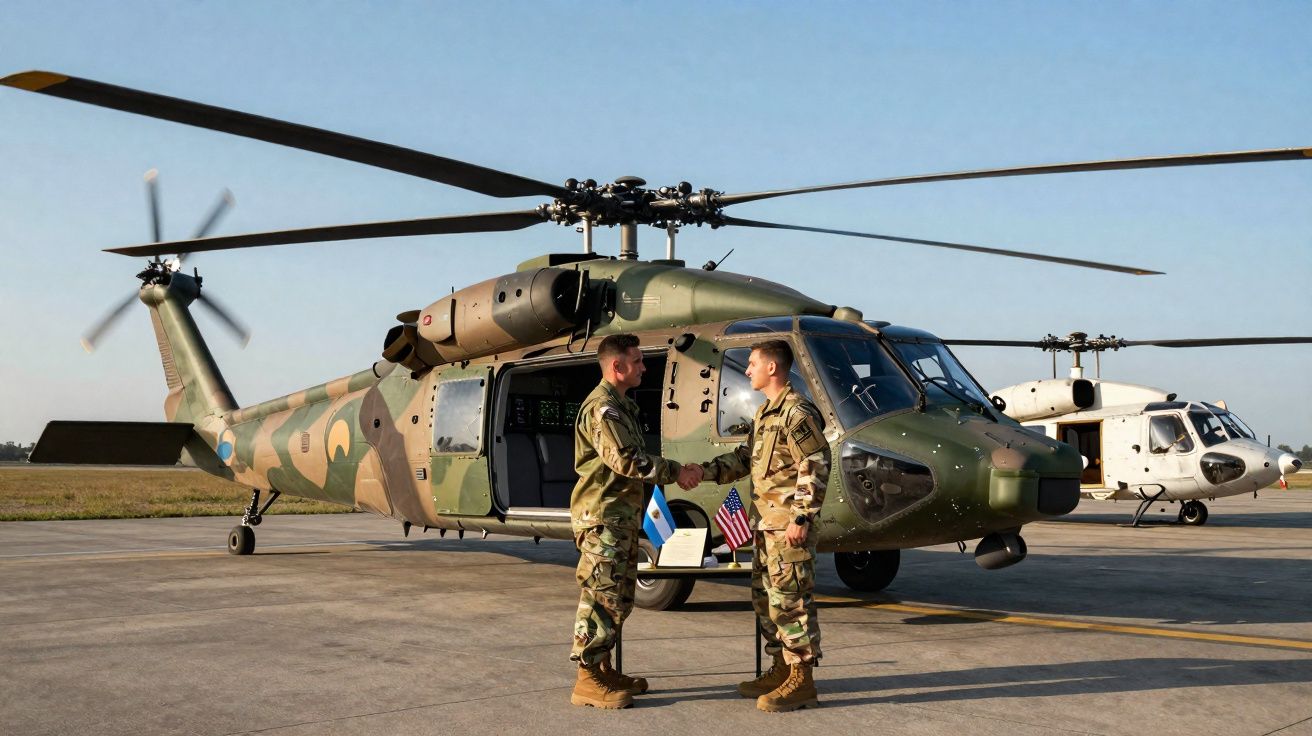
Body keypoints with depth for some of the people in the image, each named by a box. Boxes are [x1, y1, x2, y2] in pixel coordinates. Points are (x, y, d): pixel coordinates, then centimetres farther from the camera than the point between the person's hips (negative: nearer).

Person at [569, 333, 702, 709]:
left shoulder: (622, 406, 19)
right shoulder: (602, 407, -15)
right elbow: (625, 460, -23)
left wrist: (677, 471, 10)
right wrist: (675, 472, -17)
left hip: (623, 515, 11)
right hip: (602, 515, -11)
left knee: (620, 596, 15)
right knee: (601, 596, -8)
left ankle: (603, 668, 23)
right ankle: (588, 679, -4)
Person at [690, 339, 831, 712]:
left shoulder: (797, 413, -15)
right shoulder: (765, 412, 17)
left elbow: (815, 467, -19)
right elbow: (746, 456, 23)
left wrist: (802, 517, -21)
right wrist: (707, 470, 11)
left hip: (789, 526, -10)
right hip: (765, 523, 10)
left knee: (790, 600, -7)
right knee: (765, 598, 16)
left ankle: (801, 681, -1)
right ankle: (782, 669, 26)